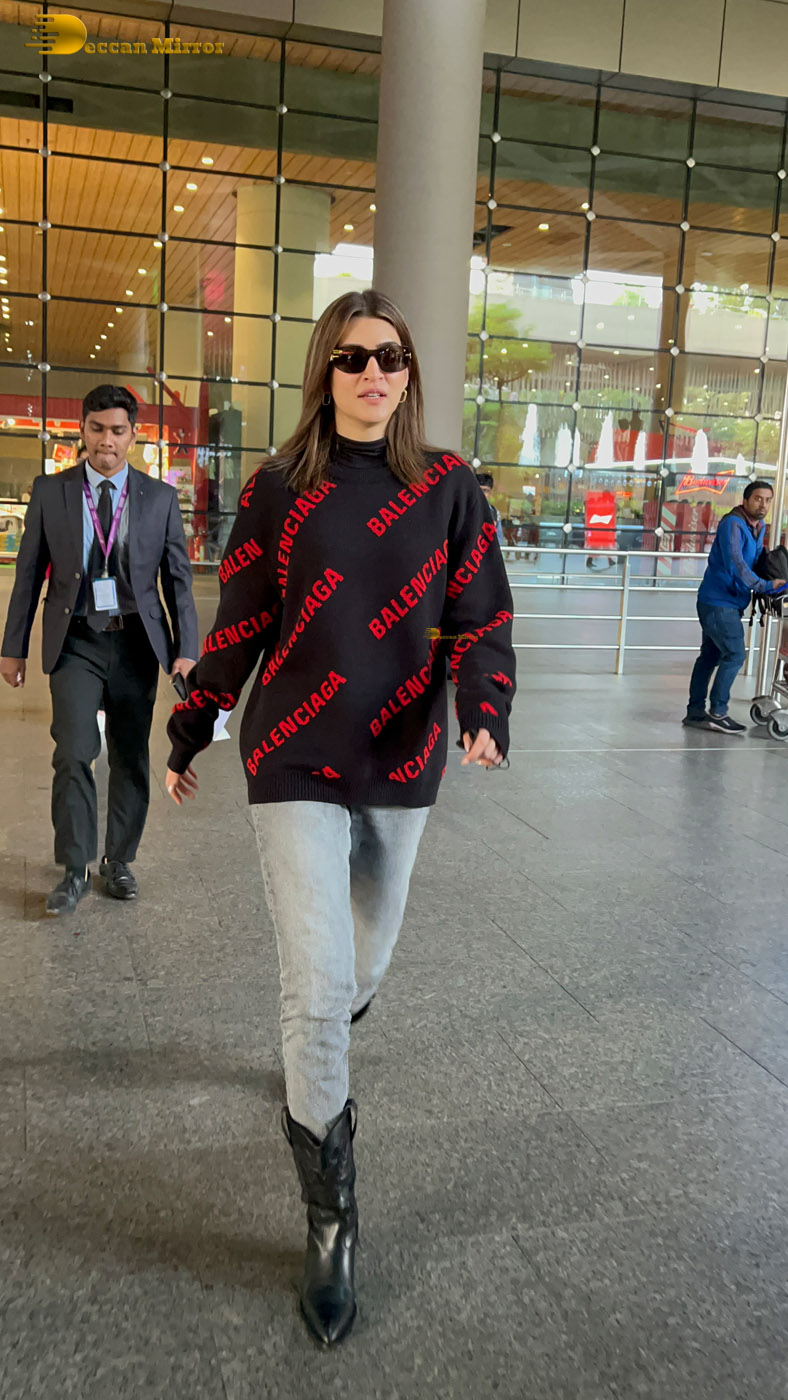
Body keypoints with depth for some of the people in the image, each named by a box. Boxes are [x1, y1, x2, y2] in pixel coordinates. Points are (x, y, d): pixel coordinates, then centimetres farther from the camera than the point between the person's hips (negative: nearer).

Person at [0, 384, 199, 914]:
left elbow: (178, 578, 5)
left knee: (131, 759, 8)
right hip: (76, 642, -1)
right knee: (74, 754, -9)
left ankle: (119, 861, 23)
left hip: (137, 641, 1)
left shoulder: (161, 498, 4)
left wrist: (186, 649, -3)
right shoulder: (50, 492, 4)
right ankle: (75, 870, 5)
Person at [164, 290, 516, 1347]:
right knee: (318, 982, -9)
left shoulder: (448, 488, 1)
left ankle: (312, 1049, 55)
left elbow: (480, 617, -1)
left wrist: (485, 711, -19)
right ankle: (331, 1217, 9)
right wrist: (187, 737, 10)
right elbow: (238, 625, 5)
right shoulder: (280, 489, 0)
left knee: (364, 962, 19)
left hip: (402, 760, 2)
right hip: (295, 761, -2)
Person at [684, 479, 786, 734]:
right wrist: (764, 586, -35)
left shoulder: (759, 527, 13)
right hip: (719, 603, -9)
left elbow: (756, 560, 24)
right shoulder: (732, 524, -17)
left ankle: (695, 712, 17)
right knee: (735, 655, -9)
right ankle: (717, 713, -3)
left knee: (710, 656, 11)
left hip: (728, 604, 9)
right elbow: (735, 563, -29)